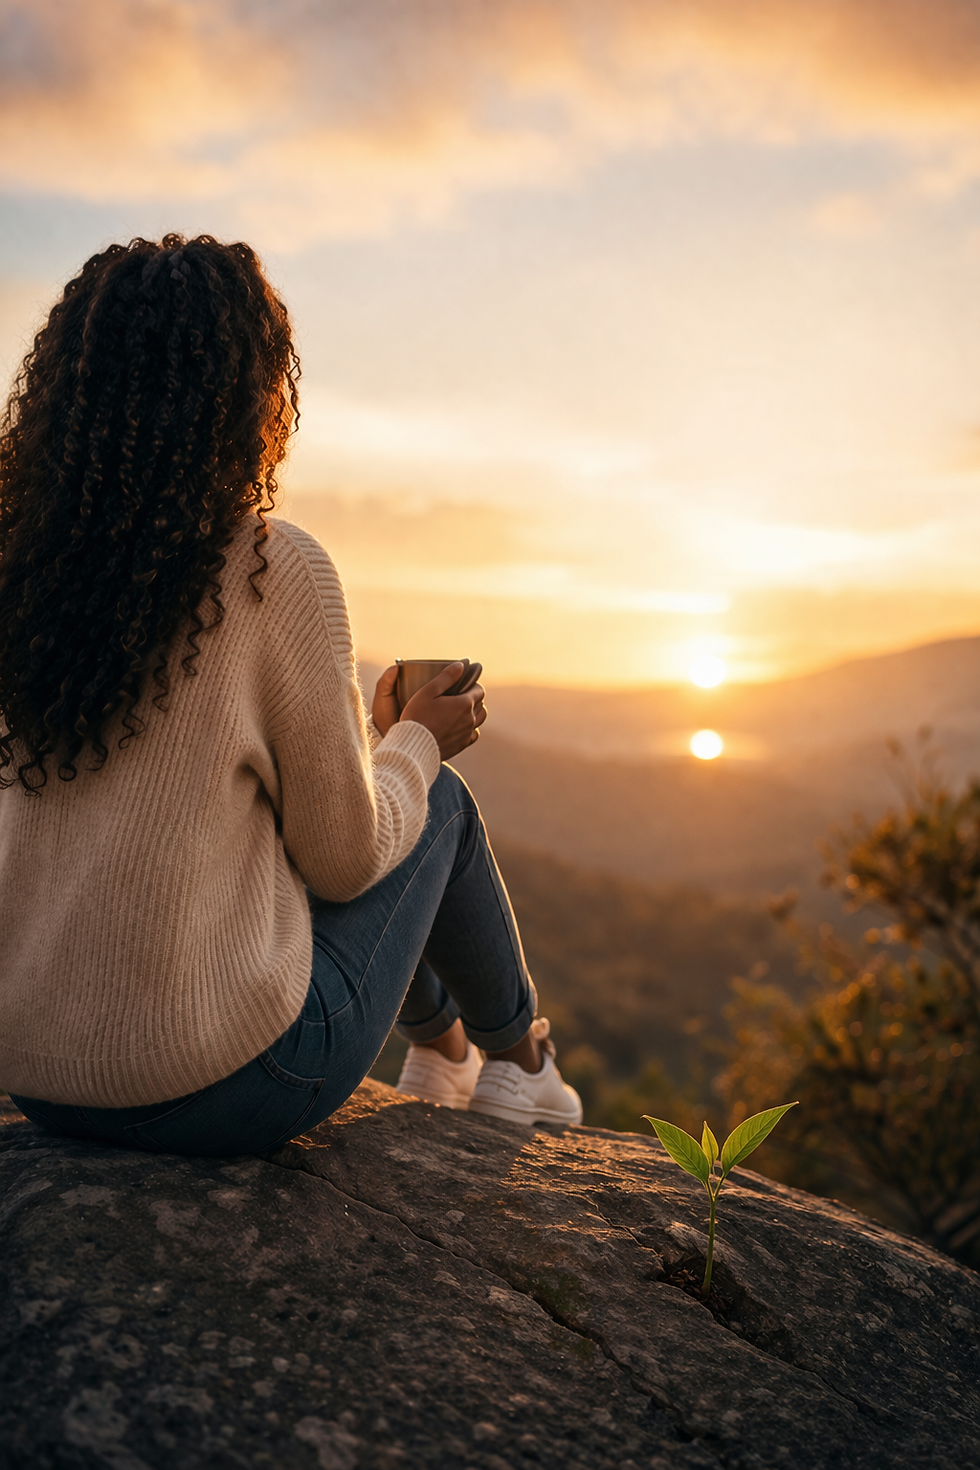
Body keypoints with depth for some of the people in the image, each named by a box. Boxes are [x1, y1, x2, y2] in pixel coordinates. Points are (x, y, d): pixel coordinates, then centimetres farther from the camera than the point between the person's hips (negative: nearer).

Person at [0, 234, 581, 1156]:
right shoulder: (277, 572, -17)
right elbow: (344, 860, -11)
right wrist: (418, 742, 10)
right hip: (220, 1089, -6)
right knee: (439, 803, 17)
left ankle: (441, 1047, 46)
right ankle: (517, 1059, 40)